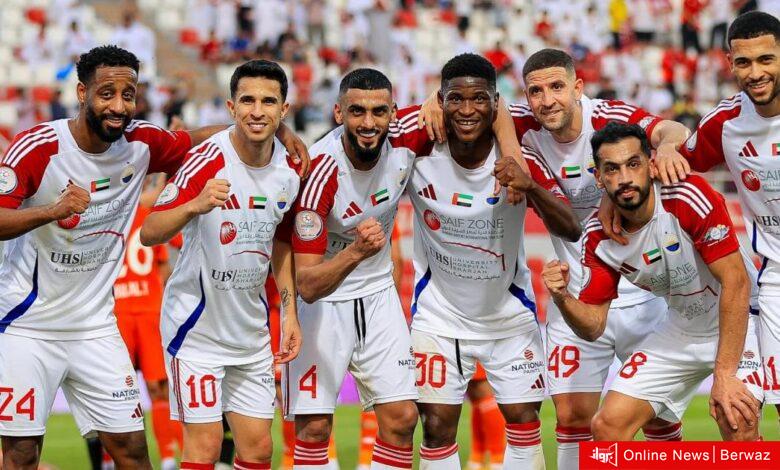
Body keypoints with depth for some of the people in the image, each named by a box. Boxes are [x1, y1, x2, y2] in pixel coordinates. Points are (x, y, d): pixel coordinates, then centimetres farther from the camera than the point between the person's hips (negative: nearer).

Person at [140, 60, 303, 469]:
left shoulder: (289, 171, 0)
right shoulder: (207, 161, -18)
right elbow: (148, 234, -24)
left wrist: (289, 311, 10)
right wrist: (195, 205, -42)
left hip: (251, 328, 6)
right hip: (196, 324, -6)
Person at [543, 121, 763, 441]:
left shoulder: (689, 196, -27)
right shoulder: (598, 235, -10)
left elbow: (736, 281, -28)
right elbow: (593, 327, -5)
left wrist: (724, 374, -32)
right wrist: (561, 298, -29)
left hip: (739, 320, -5)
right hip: (681, 328, 5)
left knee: (737, 421, -30)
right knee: (607, 425, -3)